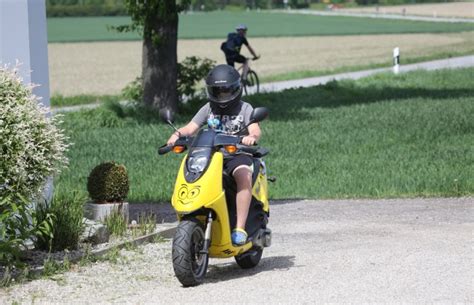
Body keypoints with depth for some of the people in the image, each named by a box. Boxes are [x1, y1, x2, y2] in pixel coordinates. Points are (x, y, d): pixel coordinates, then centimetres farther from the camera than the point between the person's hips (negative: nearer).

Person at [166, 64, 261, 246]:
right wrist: (178, 134, -18)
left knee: (244, 176, -36)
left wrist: (252, 137, -34)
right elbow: (191, 128, 4)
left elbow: (255, 130, -9)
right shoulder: (208, 109, 15)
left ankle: (240, 228, -39)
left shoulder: (244, 108, 6)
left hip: (237, 154, -4)